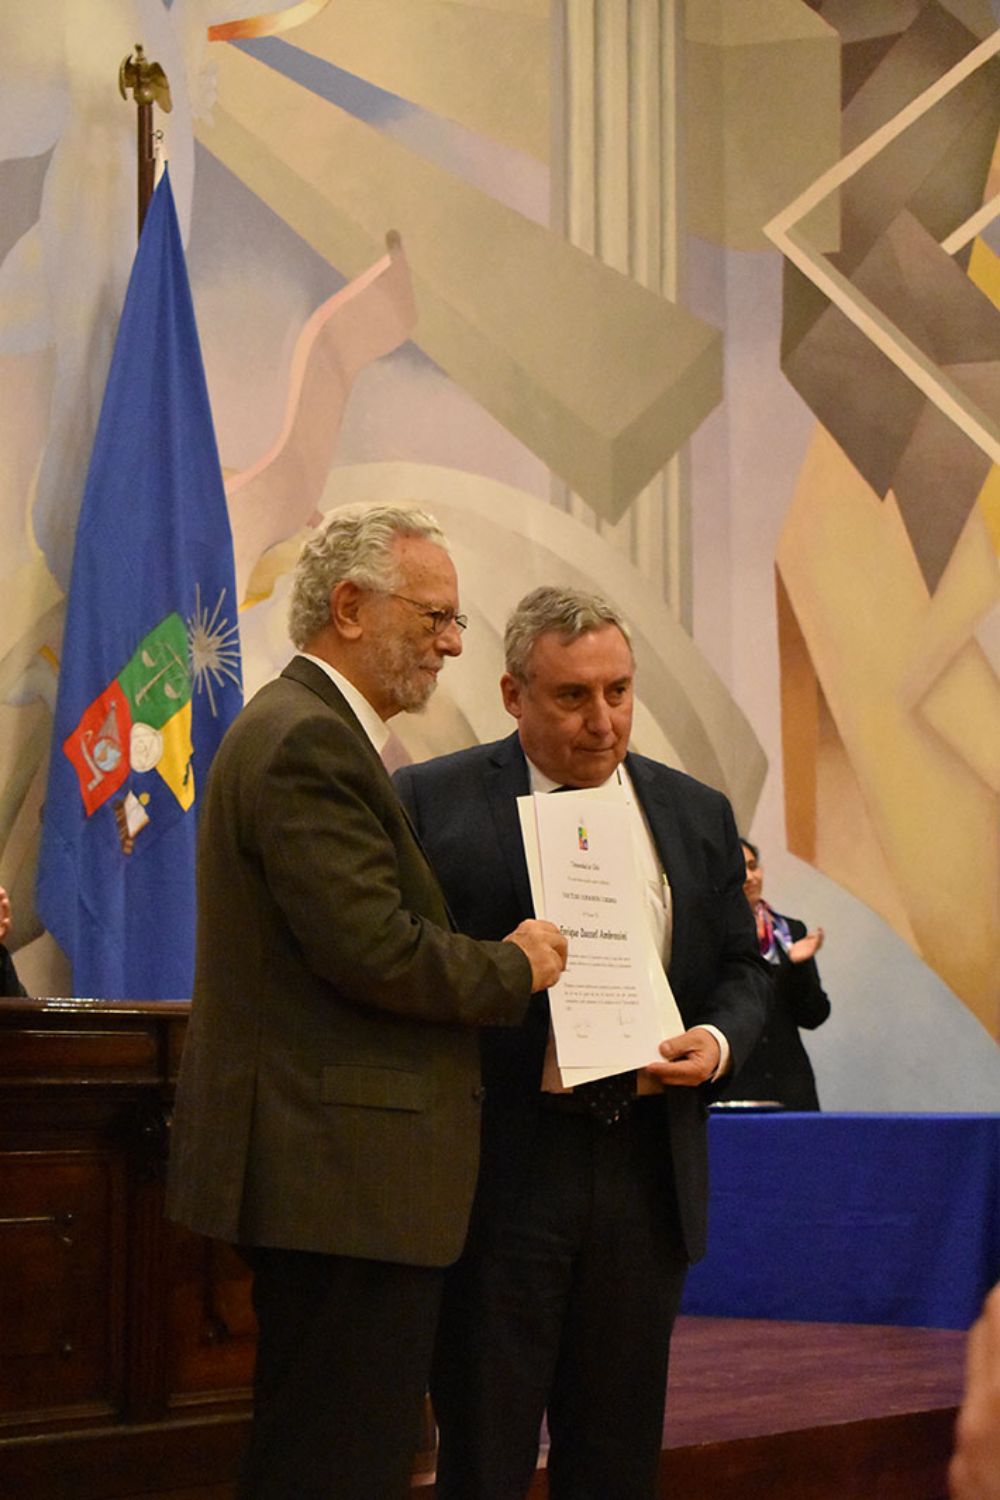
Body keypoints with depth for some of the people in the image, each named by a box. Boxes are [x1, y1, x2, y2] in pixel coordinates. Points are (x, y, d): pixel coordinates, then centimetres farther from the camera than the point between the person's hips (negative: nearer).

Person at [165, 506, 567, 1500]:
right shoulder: (310, 742, -15)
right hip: (345, 1180, -11)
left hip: (323, 1174, 11)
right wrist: (511, 968, -6)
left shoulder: (295, 729, 19)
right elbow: (373, 951, -22)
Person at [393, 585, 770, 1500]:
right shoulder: (434, 804, -2)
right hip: (502, 1172, -4)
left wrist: (718, 1038, -3)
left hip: (647, 1173, 4)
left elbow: (741, 968, 17)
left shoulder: (697, 815, 12)